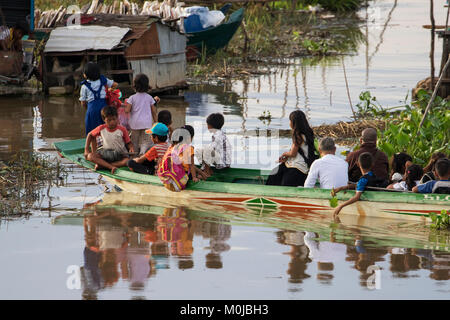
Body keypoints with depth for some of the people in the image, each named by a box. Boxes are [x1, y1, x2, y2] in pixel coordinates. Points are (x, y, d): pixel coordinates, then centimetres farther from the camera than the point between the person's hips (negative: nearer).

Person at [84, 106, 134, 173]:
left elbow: (128, 143, -2)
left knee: (127, 161, -37)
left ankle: (101, 165, -32)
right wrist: (86, 149, 3)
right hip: (106, 154, 2)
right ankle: (111, 167, -39)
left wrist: (131, 148, -26)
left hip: (120, 155, -1)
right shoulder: (101, 128, -3)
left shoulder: (122, 129, -8)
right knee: (89, 156, -26)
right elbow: (90, 135, 12)